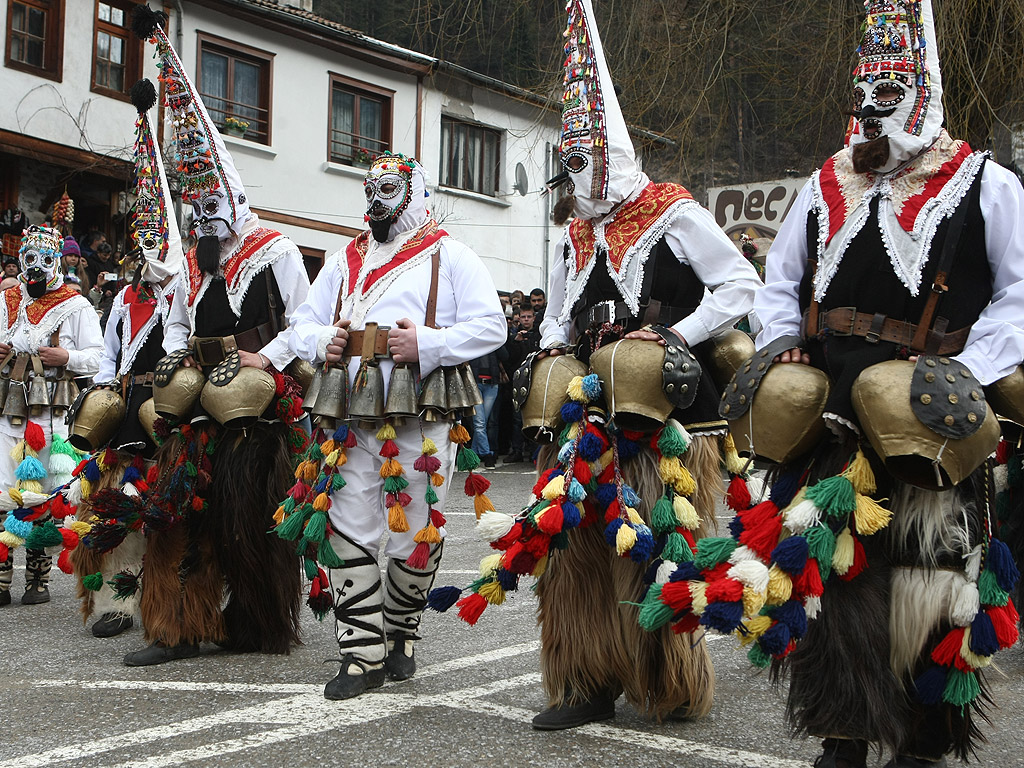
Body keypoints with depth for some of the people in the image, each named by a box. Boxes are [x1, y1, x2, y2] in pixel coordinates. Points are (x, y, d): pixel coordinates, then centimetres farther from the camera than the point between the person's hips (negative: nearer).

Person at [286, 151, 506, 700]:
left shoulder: (449, 256, 6)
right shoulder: (343, 262, 22)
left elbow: (490, 326, -4)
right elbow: (304, 323, 24)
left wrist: (427, 344, -17)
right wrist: (321, 342, 0)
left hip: (421, 416, -4)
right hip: (351, 418, 4)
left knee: (413, 534, 2)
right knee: (347, 532, -2)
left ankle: (400, 633, 26)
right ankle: (363, 655, 4)